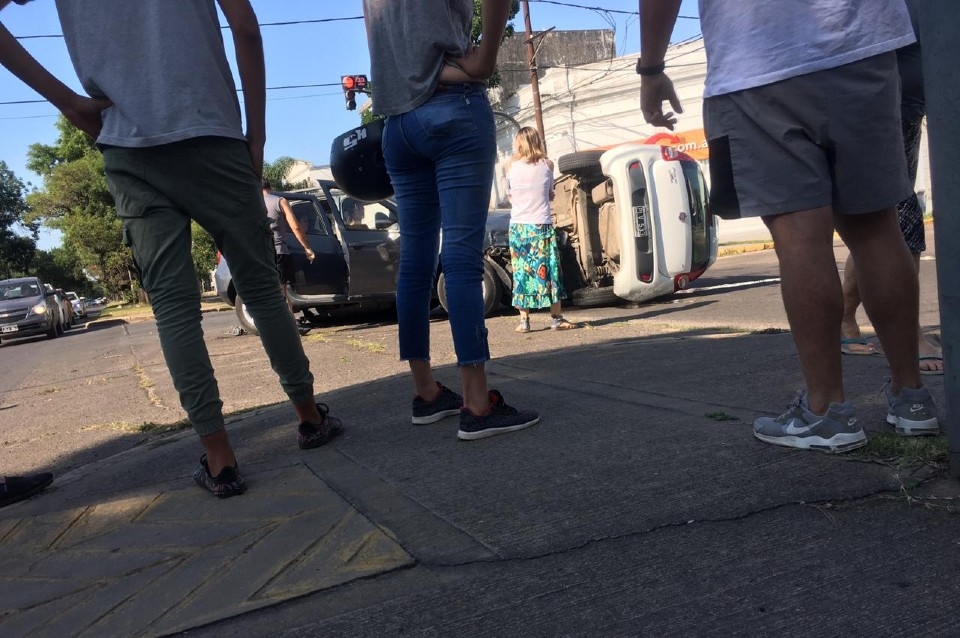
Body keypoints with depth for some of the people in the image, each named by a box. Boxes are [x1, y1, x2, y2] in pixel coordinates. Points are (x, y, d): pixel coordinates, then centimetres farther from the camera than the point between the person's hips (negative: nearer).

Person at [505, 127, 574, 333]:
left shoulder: (511, 167, 1)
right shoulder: (547, 165, 0)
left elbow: (510, 196, 10)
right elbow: (551, 195, 9)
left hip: (518, 225, 1)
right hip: (542, 225, -1)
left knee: (521, 272, 5)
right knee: (548, 270, 3)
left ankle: (524, 320, 5)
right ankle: (556, 318, 5)